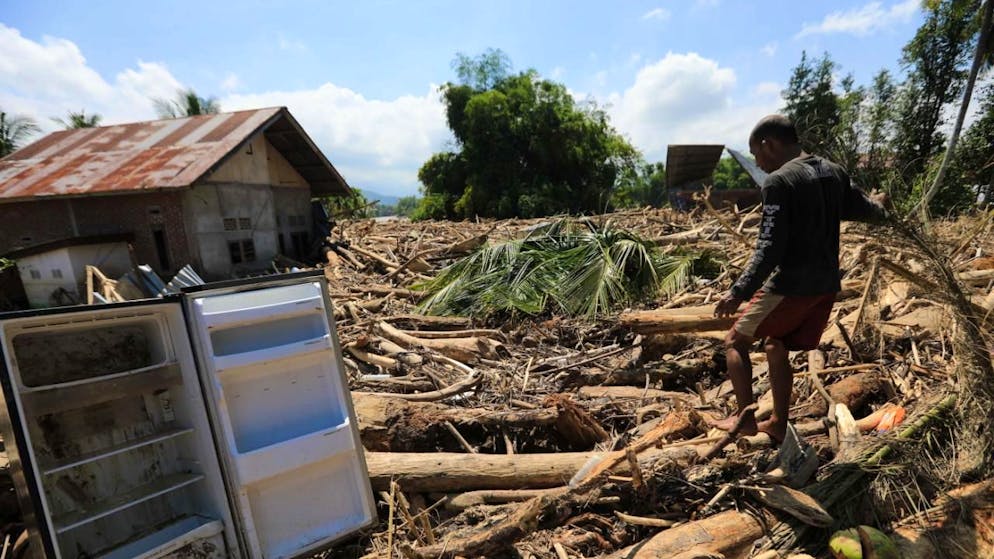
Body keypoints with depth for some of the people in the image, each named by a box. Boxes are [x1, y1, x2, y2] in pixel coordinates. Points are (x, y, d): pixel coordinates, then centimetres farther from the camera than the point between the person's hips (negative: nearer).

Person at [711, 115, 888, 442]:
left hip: (790, 285, -8)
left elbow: (769, 249, -22)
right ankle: (778, 425, 25)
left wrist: (739, 293, -23)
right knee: (777, 348, 19)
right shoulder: (834, 173, 10)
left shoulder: (778, 181, -15)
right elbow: (868, 210, 27)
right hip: (826, 285, 8)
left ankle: (745, 418, 4)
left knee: (736, 341, 6)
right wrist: (878, 205, 51)